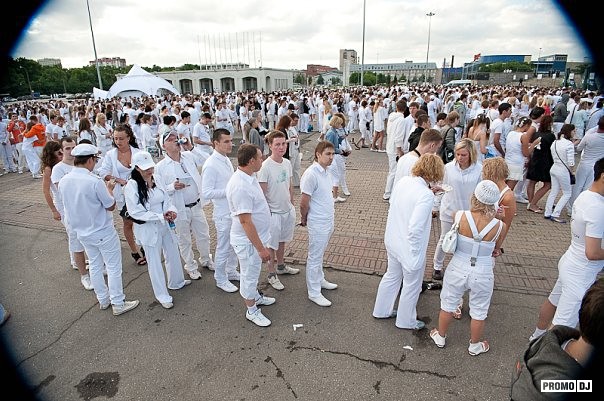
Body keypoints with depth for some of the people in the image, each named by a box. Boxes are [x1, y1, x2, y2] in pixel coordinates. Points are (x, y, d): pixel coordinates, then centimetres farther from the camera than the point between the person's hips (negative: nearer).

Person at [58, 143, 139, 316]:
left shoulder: (63, 182, -4)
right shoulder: (95, 182, -26)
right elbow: (111, 206, -15)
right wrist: (109, 189, 2)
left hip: (82, 232, 7)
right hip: (103, 232, -7)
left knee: (95, 266, 20)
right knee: (113, 267, 7)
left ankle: (103, 300, 34)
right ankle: (118, 303, 17)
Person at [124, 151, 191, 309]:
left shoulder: (157, 180, -3)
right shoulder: (132, 186, -18)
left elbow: (166, 199, 6)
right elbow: (135, 212, -19)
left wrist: (171, 210, -16)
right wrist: (160, 216, -23)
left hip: (165, 225, 6)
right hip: (147, 228, -5)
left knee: (173, 254, 19)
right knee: (154, 261, 7)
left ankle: (176, 282, 44)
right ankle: (162, 296, 24)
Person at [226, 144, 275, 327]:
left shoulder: (249, 177, 0)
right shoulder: (240, 186, -32)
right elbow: (246, 222, -30)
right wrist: (261, 248, -24)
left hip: (256, 236, 9)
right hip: (248, 241, -9)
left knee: (253, 272, 28)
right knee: (249, 276, 11)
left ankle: (256, 296, 50)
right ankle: (252, 310, 31)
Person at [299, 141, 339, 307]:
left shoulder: (325, 171, 5)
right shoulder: (311, 174, -23)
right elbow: (304, 203, -20)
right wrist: (304, 218, -4)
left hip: (328, 221, 8)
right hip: (317, 223, -8)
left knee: (319, 254, 24)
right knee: (314, 257, 5)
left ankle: (319, 280, 42)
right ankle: (314, 292, 18)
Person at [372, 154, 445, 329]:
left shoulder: (403, 181, -6)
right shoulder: (426, 195, -28)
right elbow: (415, 228, -31)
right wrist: (415, 252, -18)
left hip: (392, 241, 7)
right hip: (409, 248, -7)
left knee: (391, 276, 27)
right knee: (412, 286, 17)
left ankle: (381, 310, 46)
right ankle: (406, 321, 39)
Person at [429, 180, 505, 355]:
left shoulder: (459, 216, -20)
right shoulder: (499, 226, -18)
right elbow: (496, 249, 1)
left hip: (458, 269, 0)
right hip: (482, 274, 0)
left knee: (448, 305, 22)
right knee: (479, 312, 22)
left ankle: (440, 337, 43)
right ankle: (474, 346, 44)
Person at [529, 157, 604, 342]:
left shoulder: (584, 195, -1)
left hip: (569, 263, 10)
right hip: (581, 275, -10)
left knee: (553, 301, 28)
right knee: (563, 324, 1)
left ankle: (537, 335, 49)